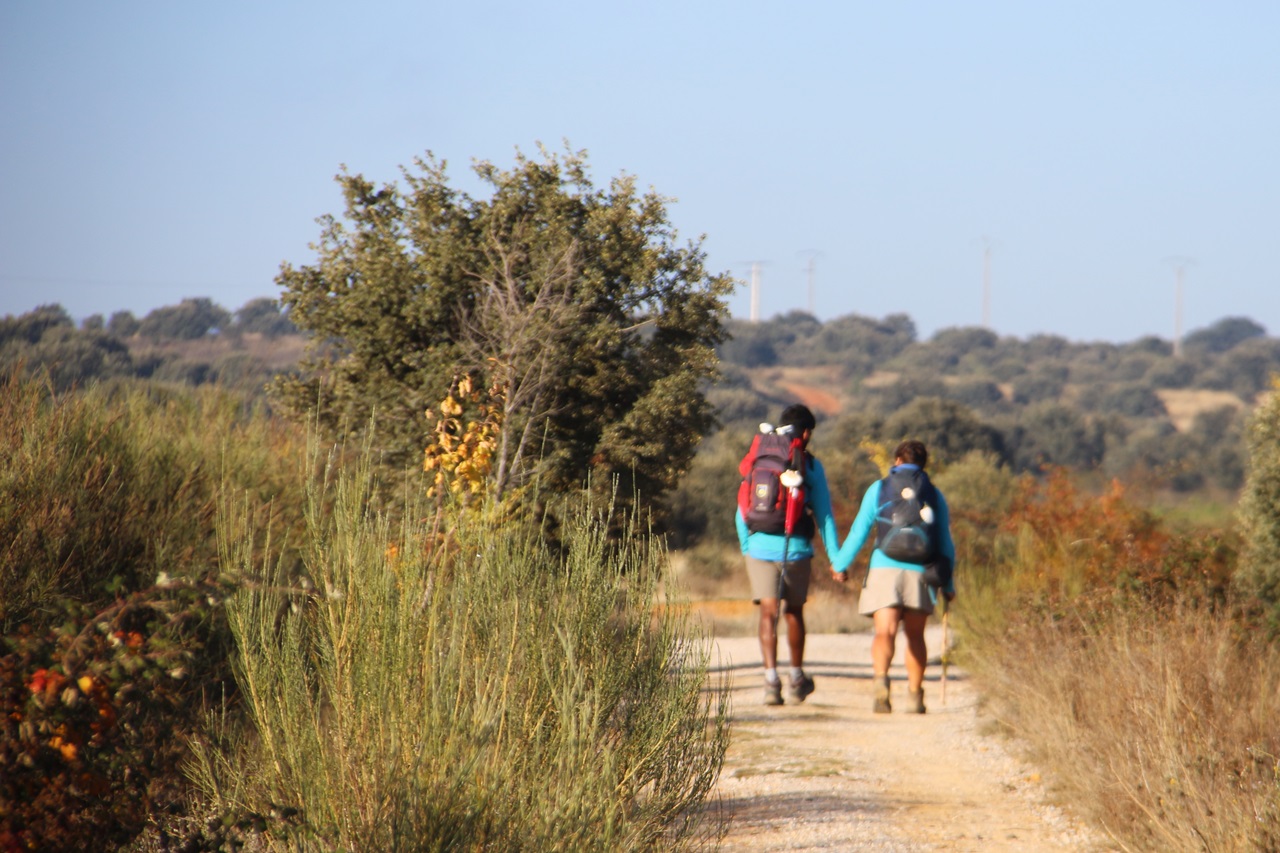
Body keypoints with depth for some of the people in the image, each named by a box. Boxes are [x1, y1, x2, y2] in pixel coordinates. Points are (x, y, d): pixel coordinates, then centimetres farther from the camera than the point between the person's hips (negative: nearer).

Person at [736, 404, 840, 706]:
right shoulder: (810, 465, -1)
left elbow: (741, 511, 10)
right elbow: (824, 514, -1)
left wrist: (745, 547, 22)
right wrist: (835, 557, 2)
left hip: (760, 547, 1)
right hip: (795, 548, -1)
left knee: (768, 614, -1)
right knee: (794, 613, 15)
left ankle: (771, 680, -17)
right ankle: (797, 680, 29)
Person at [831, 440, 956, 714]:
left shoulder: (879, 489, 9)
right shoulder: (933, 494, 12)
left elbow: (859, 531, 6)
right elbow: (945, 543, 12)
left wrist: (840, 565, 17)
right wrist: (948, 584, 18)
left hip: (884, 568, -1)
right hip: (919, 571, 1)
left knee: (885, 632, -12)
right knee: (915, 636, 15)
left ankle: (881, 679, -37)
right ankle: (914, 696, 16)